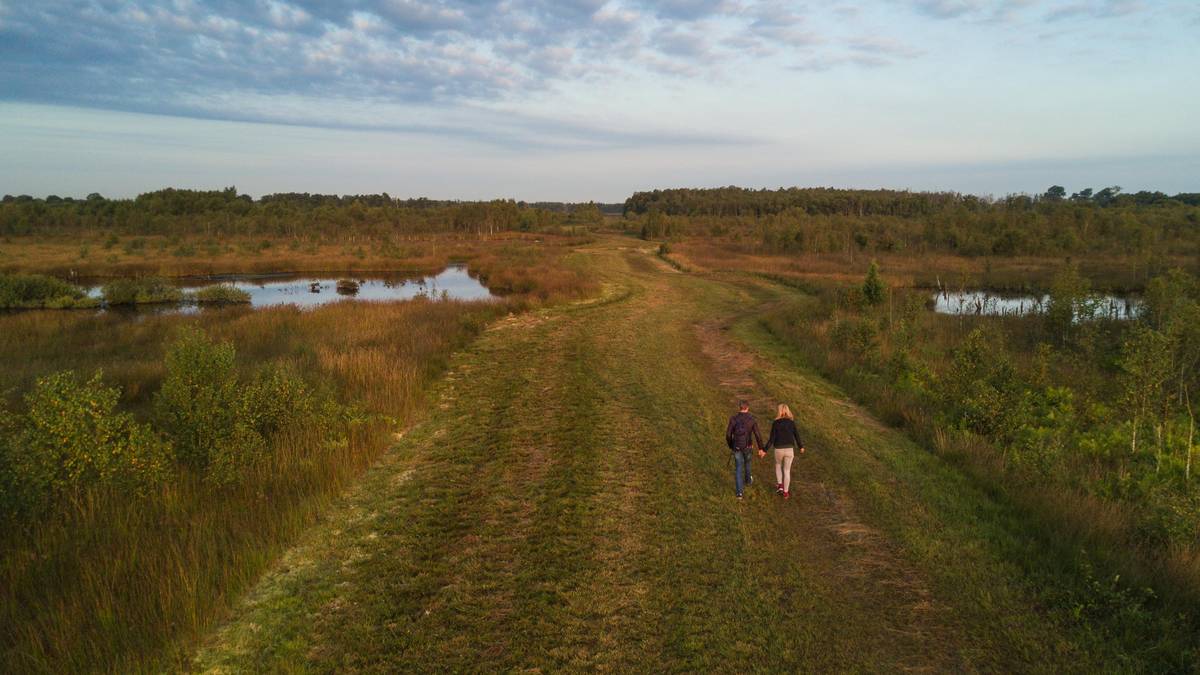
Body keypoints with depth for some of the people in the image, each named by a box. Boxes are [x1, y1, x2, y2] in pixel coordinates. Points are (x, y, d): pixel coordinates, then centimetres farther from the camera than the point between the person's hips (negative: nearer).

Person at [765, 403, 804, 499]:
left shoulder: (775, 423, -9)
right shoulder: (791, 422, -6)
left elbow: (772, 439, -11)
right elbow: (797, 436, 0)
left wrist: (765, 451, -4)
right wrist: (801, 447, 18)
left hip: (779, 449, -1)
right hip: (790, 449, 1)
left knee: (778, 465, 29)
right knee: (787, 470, 15)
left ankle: (780, 485, 21)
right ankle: (785, 493, 19)